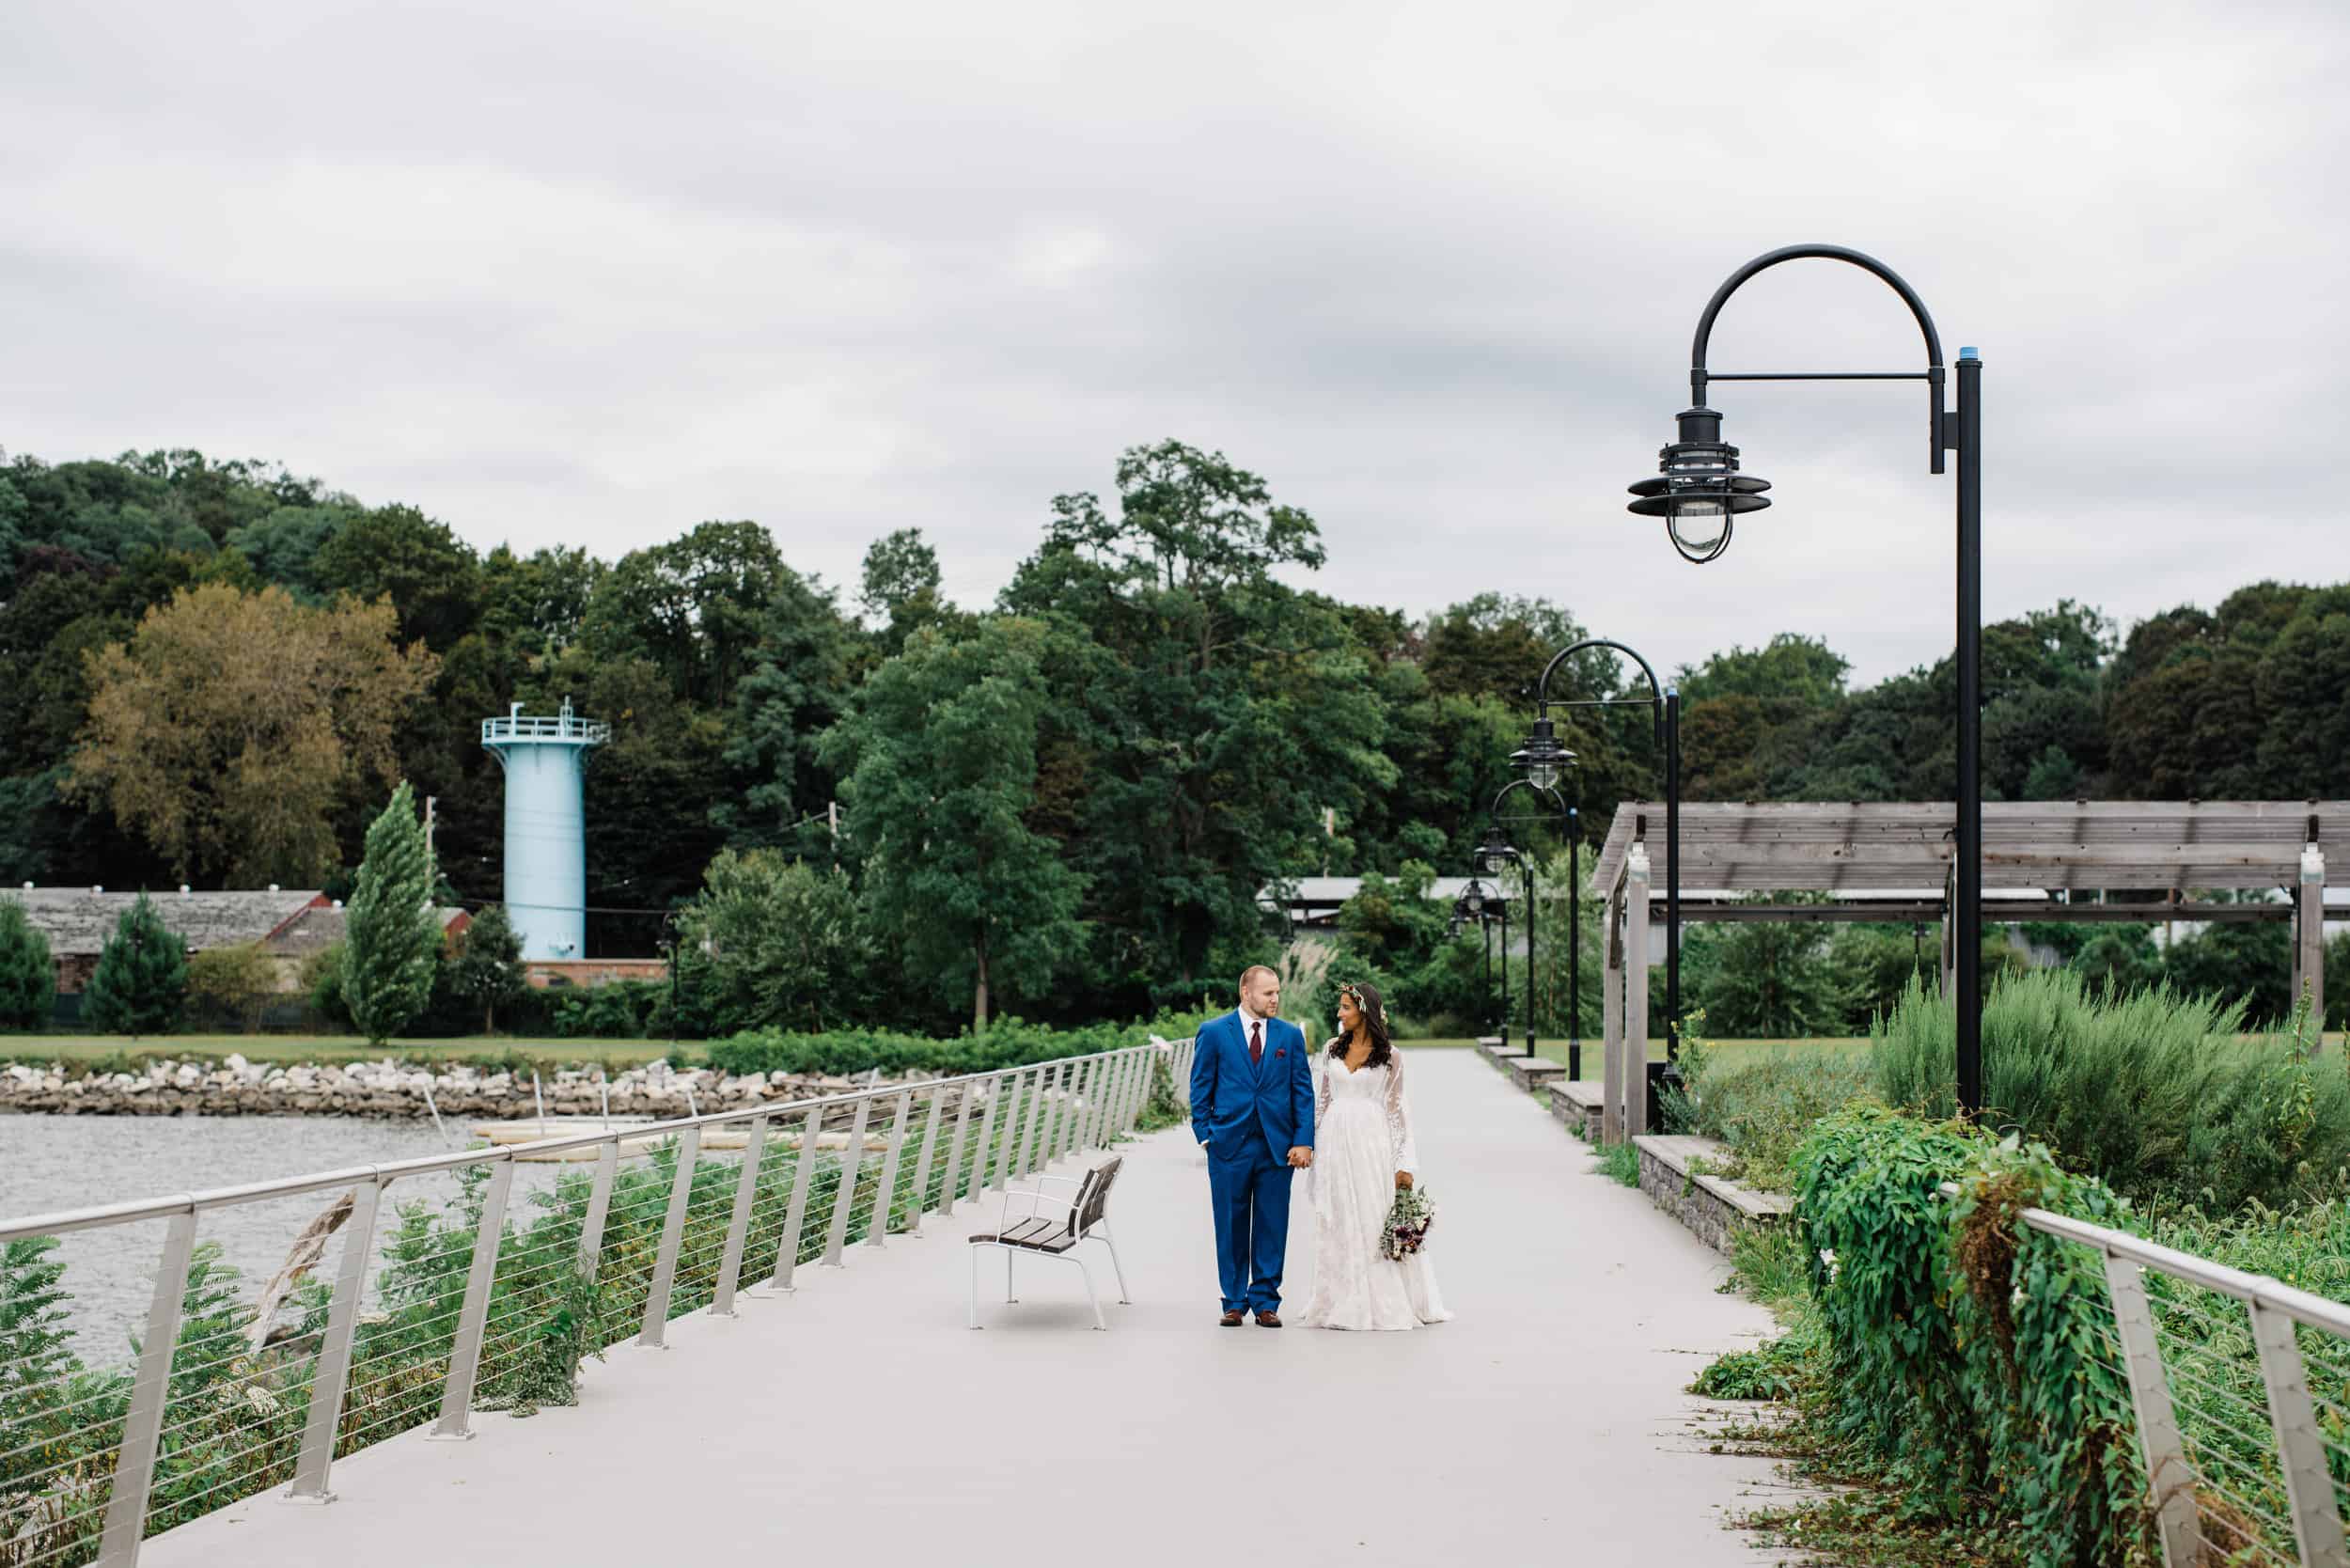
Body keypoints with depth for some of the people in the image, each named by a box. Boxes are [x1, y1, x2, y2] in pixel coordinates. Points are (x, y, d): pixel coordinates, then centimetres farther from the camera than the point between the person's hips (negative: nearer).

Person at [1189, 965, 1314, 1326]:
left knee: (1272, 1228, 3)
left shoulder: (1290, 1035, 7)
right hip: (1229, 1145, -1)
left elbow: (1303, 1091, 6)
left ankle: (1265, 1302, 11)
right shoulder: (1214, 1033, 1)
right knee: (1231, 1228, 4)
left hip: (1277, 1147, 1)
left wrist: (1304, 1141, -2)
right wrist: (1205, 1137, -3)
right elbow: (1200, 1089, 4)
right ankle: (1234, 1303, 13)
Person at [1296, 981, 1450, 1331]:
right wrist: (1310, 1143, 9)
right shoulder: (1333, 1049, 9)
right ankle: (1344, 1300, 12)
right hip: (1335, 1140, 4)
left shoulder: (1389, 1055, -2)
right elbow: (1321, 1099, 13)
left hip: (1371, 1141, -4)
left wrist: (1402, 1162, -5)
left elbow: (1395, 1108, -2)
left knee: (1375, 1221, -2)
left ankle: (1383, 1302, 5)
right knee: (1338, 1223, 5)